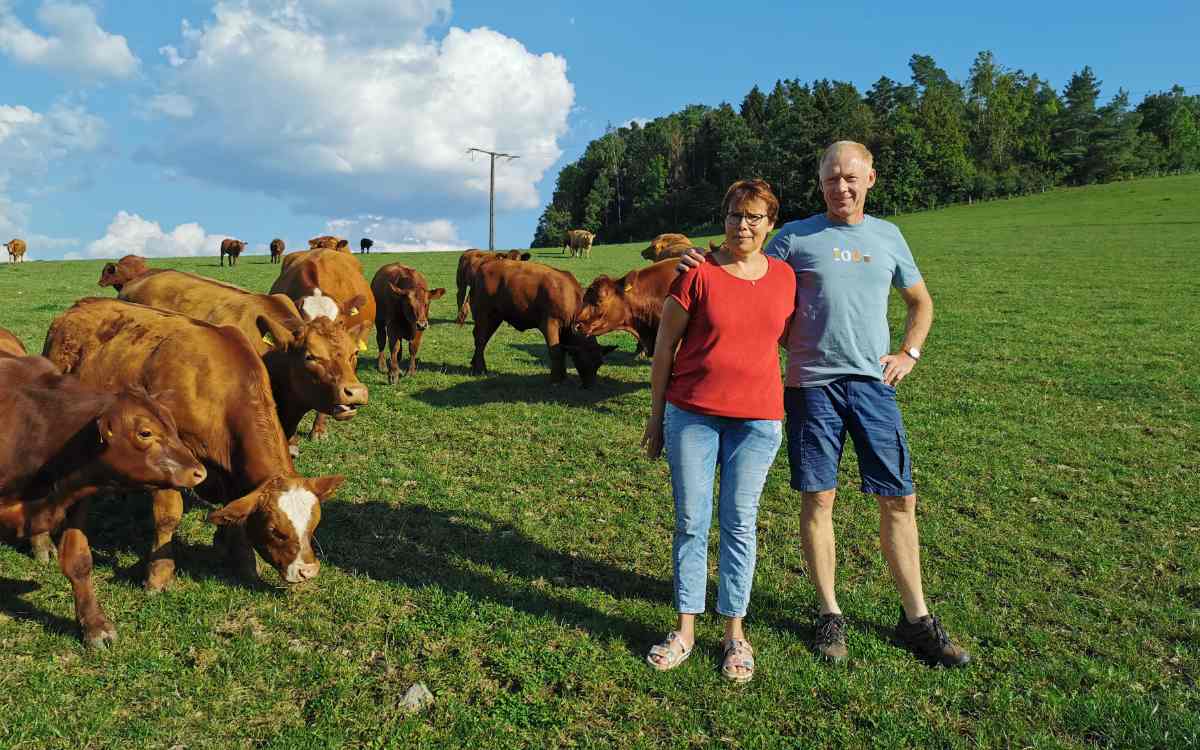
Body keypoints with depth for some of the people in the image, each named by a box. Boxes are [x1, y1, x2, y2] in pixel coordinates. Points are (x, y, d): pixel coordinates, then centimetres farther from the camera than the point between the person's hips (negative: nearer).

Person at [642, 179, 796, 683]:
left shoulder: (785, 277, 4)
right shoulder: (697, 273, -5)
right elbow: (664, 347, -1)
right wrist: (656, 414, 1)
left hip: (758, 418, 2)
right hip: (691, 414, -1)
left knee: (740, 523, 7)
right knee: (691, 521, 6)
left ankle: (734, 632, 21)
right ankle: (685, 628, 19)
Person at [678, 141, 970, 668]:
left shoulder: (888, 236, 13)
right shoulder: (795, 236, 5)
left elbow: (920, 302, 25)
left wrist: (909, 353, 11)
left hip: (873, 384, 3)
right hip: (812, 383, -2)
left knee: (899, 500, 4)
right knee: (818, 499, 2)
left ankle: (916, 620, 18)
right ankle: (829, 614, 18)